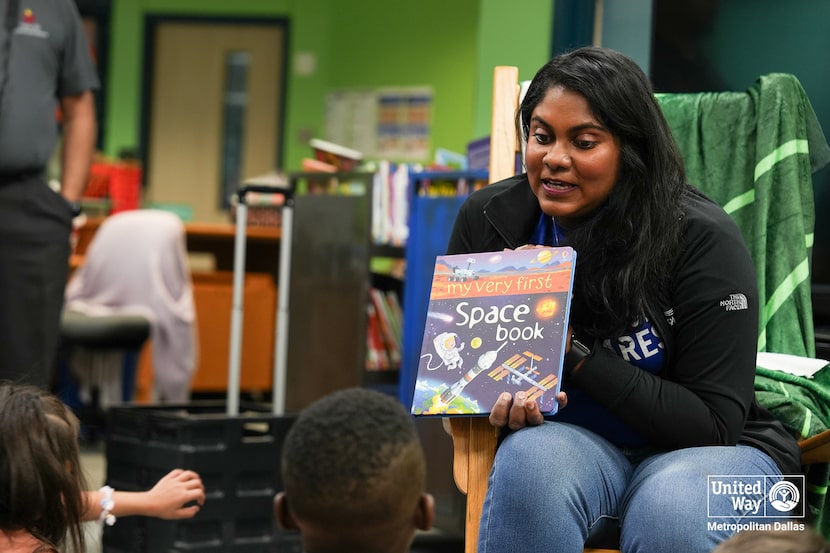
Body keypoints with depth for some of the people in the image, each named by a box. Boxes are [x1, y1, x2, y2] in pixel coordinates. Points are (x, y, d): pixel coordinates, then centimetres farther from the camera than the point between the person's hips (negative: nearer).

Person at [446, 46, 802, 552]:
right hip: (569, 440, 3)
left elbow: (714, 424, -16)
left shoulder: (703, 240, -15)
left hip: (700, 451, -2)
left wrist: (575, 353, -23)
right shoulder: (487, 221, -5)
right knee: (529, 461, -33)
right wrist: (499, 398, -20)